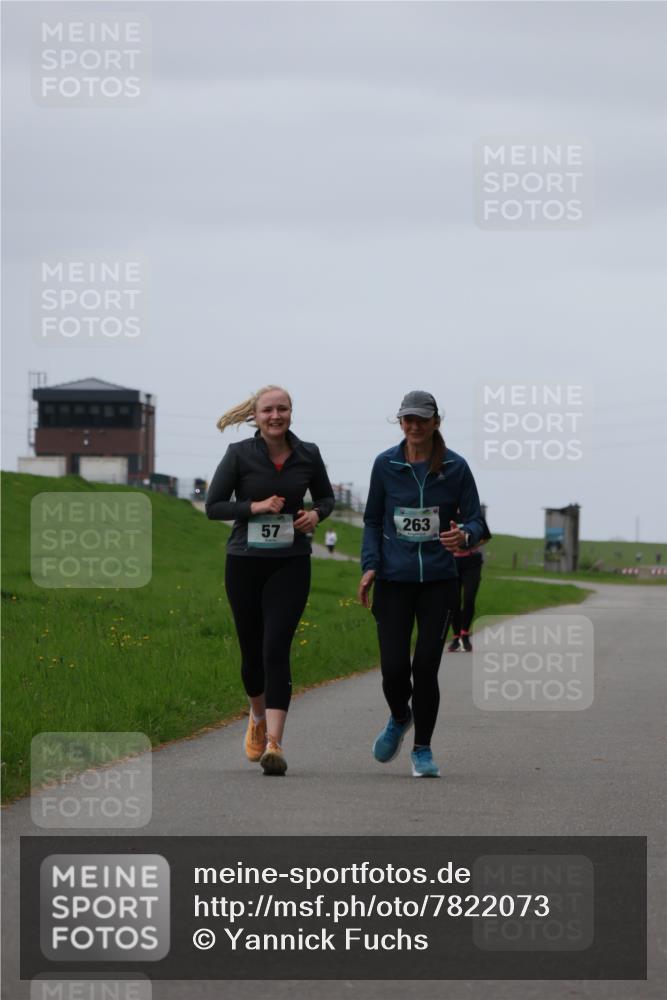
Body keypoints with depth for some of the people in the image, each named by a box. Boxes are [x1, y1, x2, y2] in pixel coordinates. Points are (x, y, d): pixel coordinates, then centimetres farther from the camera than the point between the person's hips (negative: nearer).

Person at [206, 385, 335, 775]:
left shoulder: (308, 455, 1)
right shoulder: (240, 454, -5)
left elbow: (326, 497, 16)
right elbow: (213, 506, -3)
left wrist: (316, 514, -6)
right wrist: (257, 506, -16)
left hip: (291, 565, 0)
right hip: (245, 563, 0)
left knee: (276, 649, -14)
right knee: (252, 651, 10)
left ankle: (274, 744, -19)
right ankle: (258, 717, 41)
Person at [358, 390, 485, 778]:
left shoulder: (455, 467, -2)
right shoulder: (386, 465, 2)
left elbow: (476, 521, 2)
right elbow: (373, 520, 11)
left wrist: (465, 536, -22)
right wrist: (370, 565, -3)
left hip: (438, 582, -1)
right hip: (394, 581, 1)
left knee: (426, 667, -6)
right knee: (394, 669, -5)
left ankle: (423, 750, 10)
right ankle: (400, 719, 29)